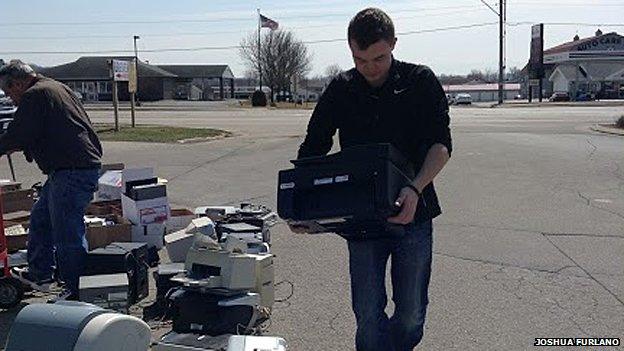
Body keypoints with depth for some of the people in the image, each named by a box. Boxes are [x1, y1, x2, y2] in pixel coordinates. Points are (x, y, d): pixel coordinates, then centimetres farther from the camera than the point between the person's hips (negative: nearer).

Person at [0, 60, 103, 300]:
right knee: (40, 219, 22)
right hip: (85, 165, 11)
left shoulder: (34, 96, -10)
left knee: (67, 234, -4)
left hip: (72, 172, -11)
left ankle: (75, 291, 6)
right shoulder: (57, 88, 20)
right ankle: (39, 274, 33)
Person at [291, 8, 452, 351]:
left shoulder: (421, 82, -2)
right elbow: (311, 150, 5)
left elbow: (440, 143, -9)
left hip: (412, 212, 0)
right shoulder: (340, 90, 2)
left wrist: (416, 189, -28)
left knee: (411, 315, 10)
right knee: (367, 314, 4)